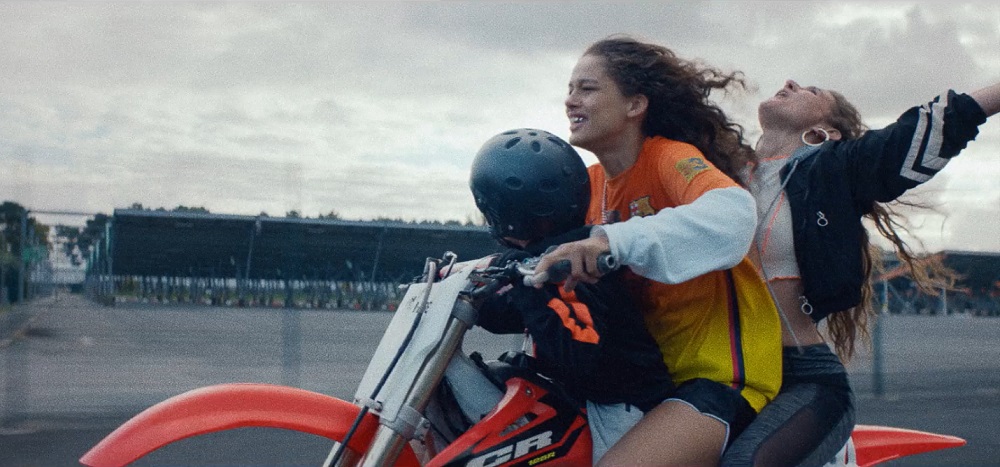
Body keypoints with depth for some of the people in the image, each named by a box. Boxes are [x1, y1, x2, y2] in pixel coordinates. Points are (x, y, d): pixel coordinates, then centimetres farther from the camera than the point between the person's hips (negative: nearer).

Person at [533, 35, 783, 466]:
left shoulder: (669, 156, -12)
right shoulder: (591, 184, 11)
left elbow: (733, 214, -33)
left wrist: (613, 240, -44)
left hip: (721, 370, -8)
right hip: (651, 370, 8)